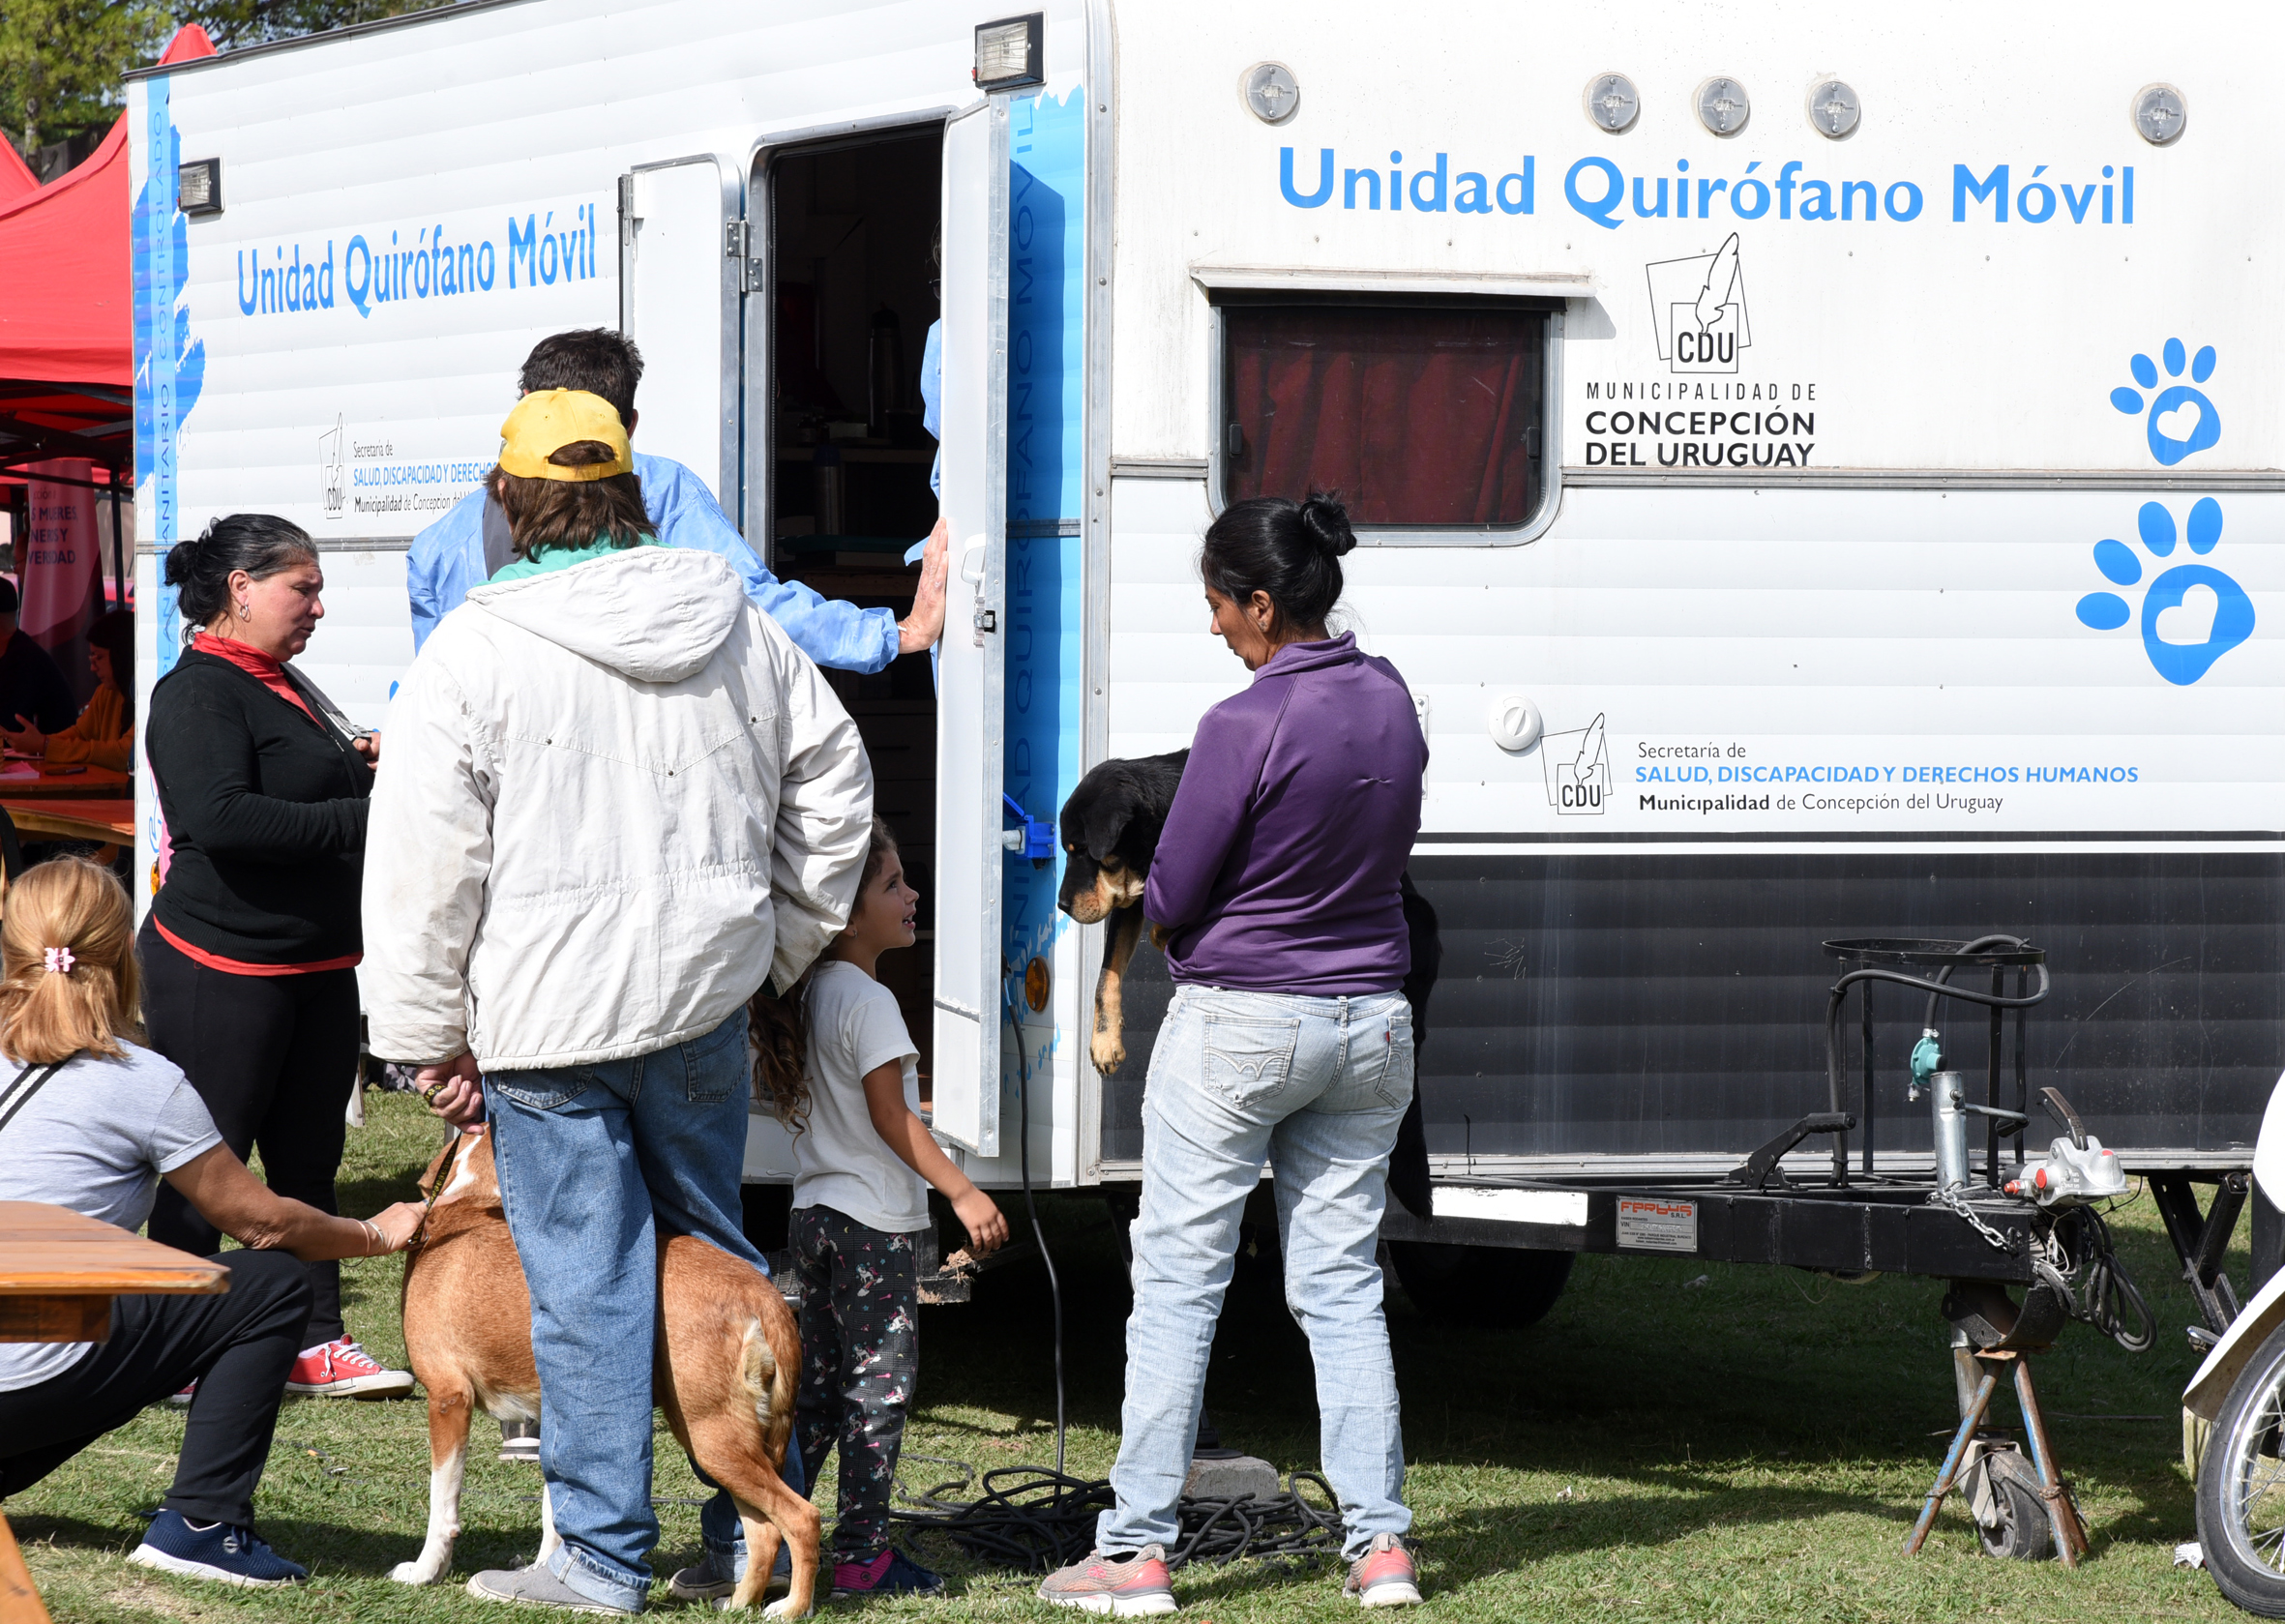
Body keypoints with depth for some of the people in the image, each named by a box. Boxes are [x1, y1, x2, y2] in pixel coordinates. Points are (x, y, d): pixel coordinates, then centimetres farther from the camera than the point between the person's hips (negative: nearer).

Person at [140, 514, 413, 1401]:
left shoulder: (284, 687, 16)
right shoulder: (199, 694, -14)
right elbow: (220, 818, -28)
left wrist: (356, 766, 8)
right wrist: (363, 815, -27)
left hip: (315, 963, 9)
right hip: (222, 968, -9)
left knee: (308, 1160, 12)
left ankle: (316, 1340, 17)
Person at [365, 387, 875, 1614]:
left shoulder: (475, 651, -9)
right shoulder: (739, 629, 5)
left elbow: (425, 864, -7)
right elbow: (832, 787, 15)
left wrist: (429, 1036, 1)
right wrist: (775, 946, 25)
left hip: (548, 1010, -5)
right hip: (705, 998, 5)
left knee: (587, 1284, -1)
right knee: (714, 1255, 16)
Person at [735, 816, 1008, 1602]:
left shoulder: (810, 996, 12)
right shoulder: (867, 1001, -16)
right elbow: (891, 1119, -17)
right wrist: (962, 1192, -15)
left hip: (816, 1213, 9)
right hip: (872, 1221, -9)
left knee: (821, 1382, 14)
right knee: (880, 1383, -4)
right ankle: (863, 1553, -3)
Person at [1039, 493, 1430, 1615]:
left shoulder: (1245, 726, -19)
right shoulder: (1389, 703, 2)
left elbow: (1170, 899, -12)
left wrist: (1151, 903, 9)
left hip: (1237, 1025, -6)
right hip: (1369, 1020, 6)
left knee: (1177, 1284, 1)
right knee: (1343, 1287, 10)